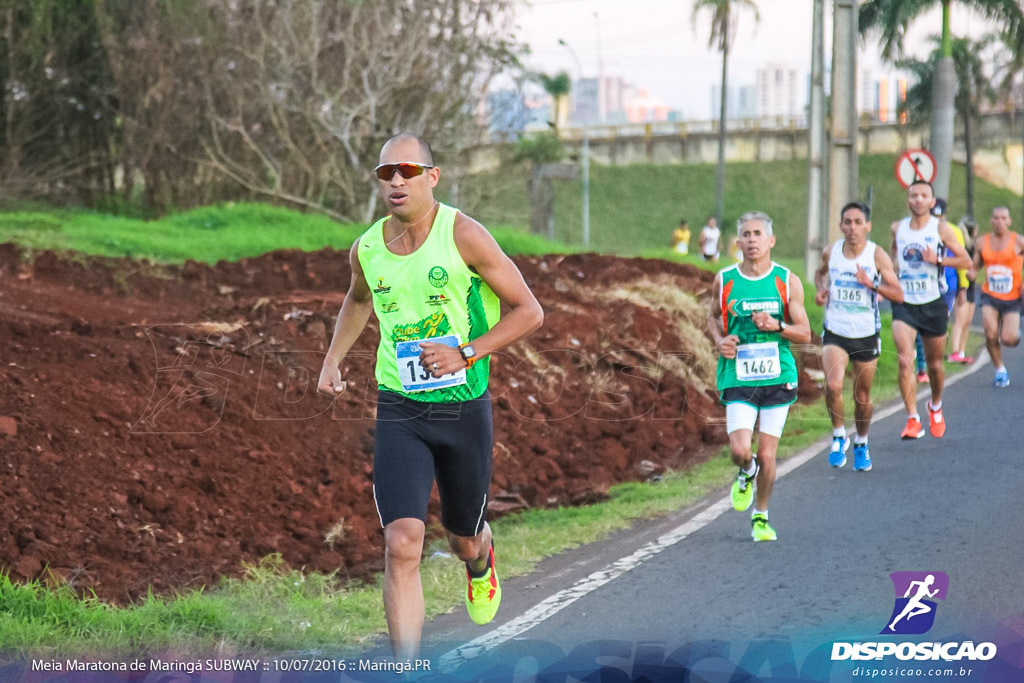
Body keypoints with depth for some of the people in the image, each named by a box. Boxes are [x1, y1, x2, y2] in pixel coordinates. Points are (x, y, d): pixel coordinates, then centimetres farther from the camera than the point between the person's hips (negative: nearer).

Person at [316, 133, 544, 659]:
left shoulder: (463, 235, -12)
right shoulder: (365, 249, 1)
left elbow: (528, 311, -8)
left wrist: (466, 351, -18)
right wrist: (333, 358, 15)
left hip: (464, 408, -1)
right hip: (399, 411, 1)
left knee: (463, 541, 17)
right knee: (402, 544, -16)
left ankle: (481, 560, 57)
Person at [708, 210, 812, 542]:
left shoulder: (787, 281, 0)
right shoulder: (724, 280, 2)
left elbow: (805, 334, 2)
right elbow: (713, 317, 20)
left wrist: (777, 326, -17)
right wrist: (720, 340, -2)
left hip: (777, 377, 0)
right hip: (737, 378, 0)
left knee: (767, 456, 2)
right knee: (740, 450, -15)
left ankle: (761, 517, 23)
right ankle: (747, 475, 22)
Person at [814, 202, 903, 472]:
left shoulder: (877, 255, -9)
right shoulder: (830, 252, -1)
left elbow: (899, 295, -10)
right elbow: (821, 272, 23)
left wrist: (871, 284, -25)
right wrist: (821, 289, 1)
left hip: (867, 335, -1)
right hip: (835, 333, 1)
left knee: (862, 397, 10)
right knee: (833, 385, -24)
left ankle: (861, 443, 35)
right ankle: (839, 435, -2)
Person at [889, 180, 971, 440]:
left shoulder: (940, 229, -4)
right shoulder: (898, 228, 3)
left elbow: (966, 261, -2)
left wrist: (938, 259, -16)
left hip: (933, 305, -1)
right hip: (904, 304, 1)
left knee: (934, 365, 12)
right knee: (905, 362, -18)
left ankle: (935, 407, 42)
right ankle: (913, 421, -16)